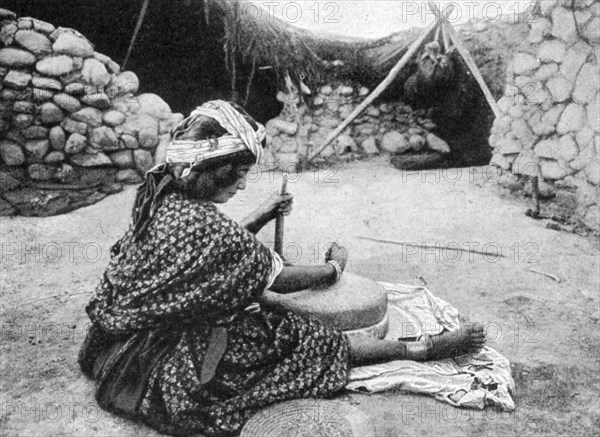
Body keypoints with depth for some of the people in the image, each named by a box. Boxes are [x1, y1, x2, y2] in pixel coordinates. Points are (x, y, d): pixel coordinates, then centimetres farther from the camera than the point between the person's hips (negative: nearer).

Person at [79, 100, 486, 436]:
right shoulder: (205, 227, -32)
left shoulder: (161, 194, -4)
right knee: (305, 340, -5)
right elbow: (280, 279, -17)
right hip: (158, 365, -9)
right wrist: (336, 266, 1)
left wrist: (260, 217, 9)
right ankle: (420, 349, 7)